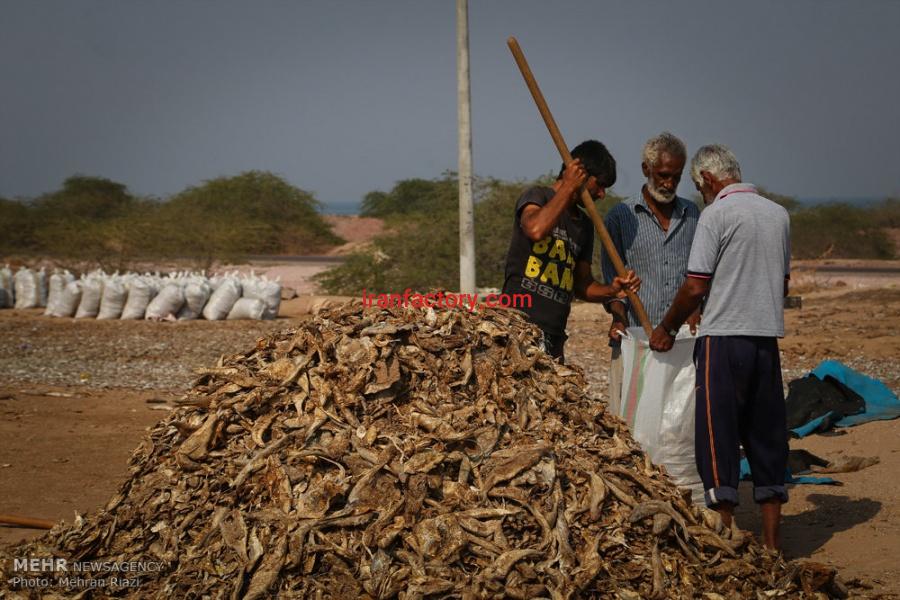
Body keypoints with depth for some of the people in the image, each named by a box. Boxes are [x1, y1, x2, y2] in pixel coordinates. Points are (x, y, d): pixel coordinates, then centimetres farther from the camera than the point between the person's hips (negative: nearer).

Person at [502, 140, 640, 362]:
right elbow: (536, 229, -24)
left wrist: (611, 291, 2)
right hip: (520, 326, -8)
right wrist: (568, 187, -12)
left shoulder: (584, 224, 22)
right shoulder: (537, 196, 1)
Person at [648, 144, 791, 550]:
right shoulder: (778, 214, 12)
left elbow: (696, 286, -11)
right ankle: (771, 543, 14)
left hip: (724, 338, -6)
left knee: (719, 435, -1)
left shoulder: (717, 214, -9)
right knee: (767, 436, 10)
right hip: (768, 337, 7)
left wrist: (667, 328, 3)